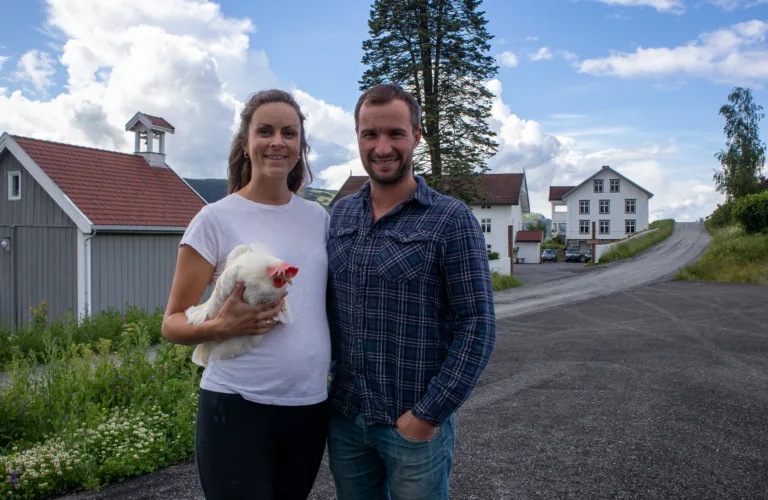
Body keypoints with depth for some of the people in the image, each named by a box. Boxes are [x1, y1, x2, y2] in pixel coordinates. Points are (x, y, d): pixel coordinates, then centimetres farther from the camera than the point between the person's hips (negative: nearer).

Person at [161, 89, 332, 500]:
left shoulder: (319, 217, 7)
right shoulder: (215, 219, -6)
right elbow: (172, 323, -3)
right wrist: (222, 326, -22)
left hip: (309, 407, 4)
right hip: (237, 408, -4)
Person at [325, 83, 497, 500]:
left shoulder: (452, 220, -10)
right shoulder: (340, 214, 5)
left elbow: (478, 325, -12)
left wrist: (429, 414, -14)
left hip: (415, 425, -4)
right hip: (343, 418, 5)